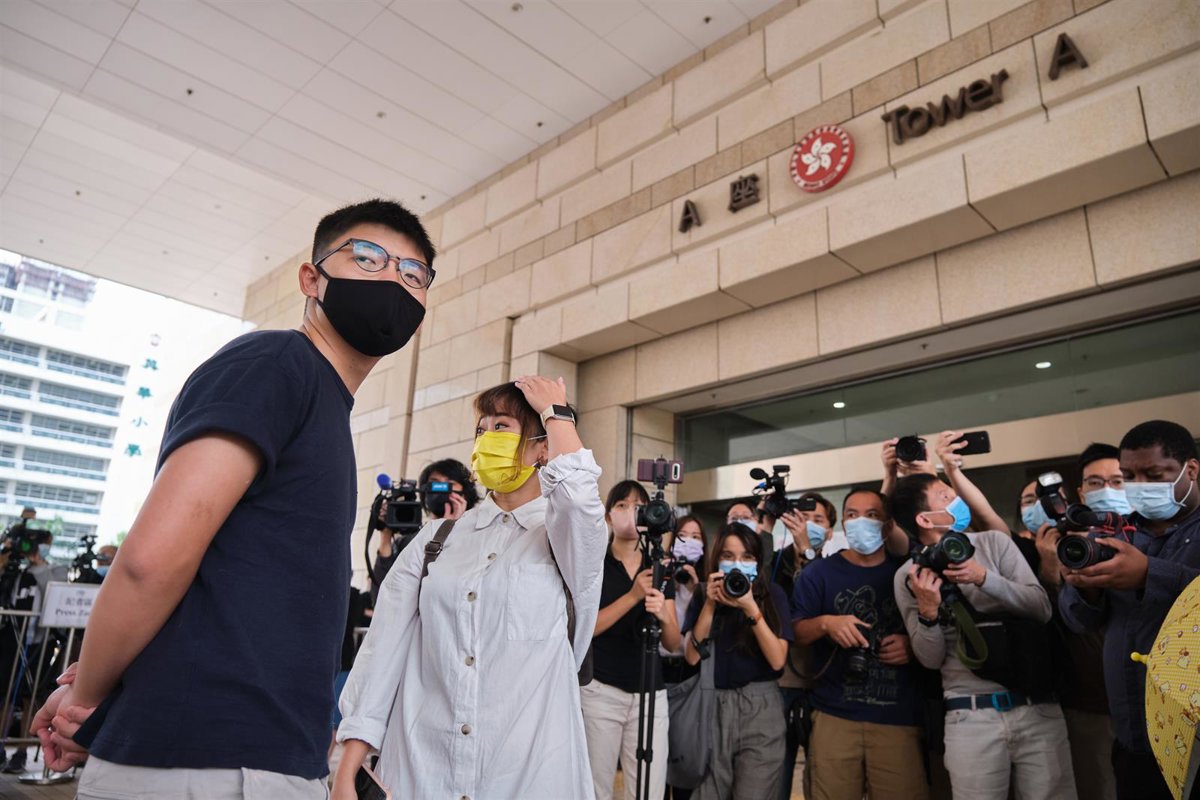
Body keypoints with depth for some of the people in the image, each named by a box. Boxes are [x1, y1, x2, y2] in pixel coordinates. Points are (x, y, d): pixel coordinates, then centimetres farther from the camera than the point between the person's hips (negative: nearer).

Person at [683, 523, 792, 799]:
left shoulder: (772, 595, 0)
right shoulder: (703, 596, 3)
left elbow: (777, 660, -10)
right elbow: (692, 657, -5)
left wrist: (751, 608, -19)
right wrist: (710, 605, -14)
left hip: (760, 709, -1)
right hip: (712, 707, 1)